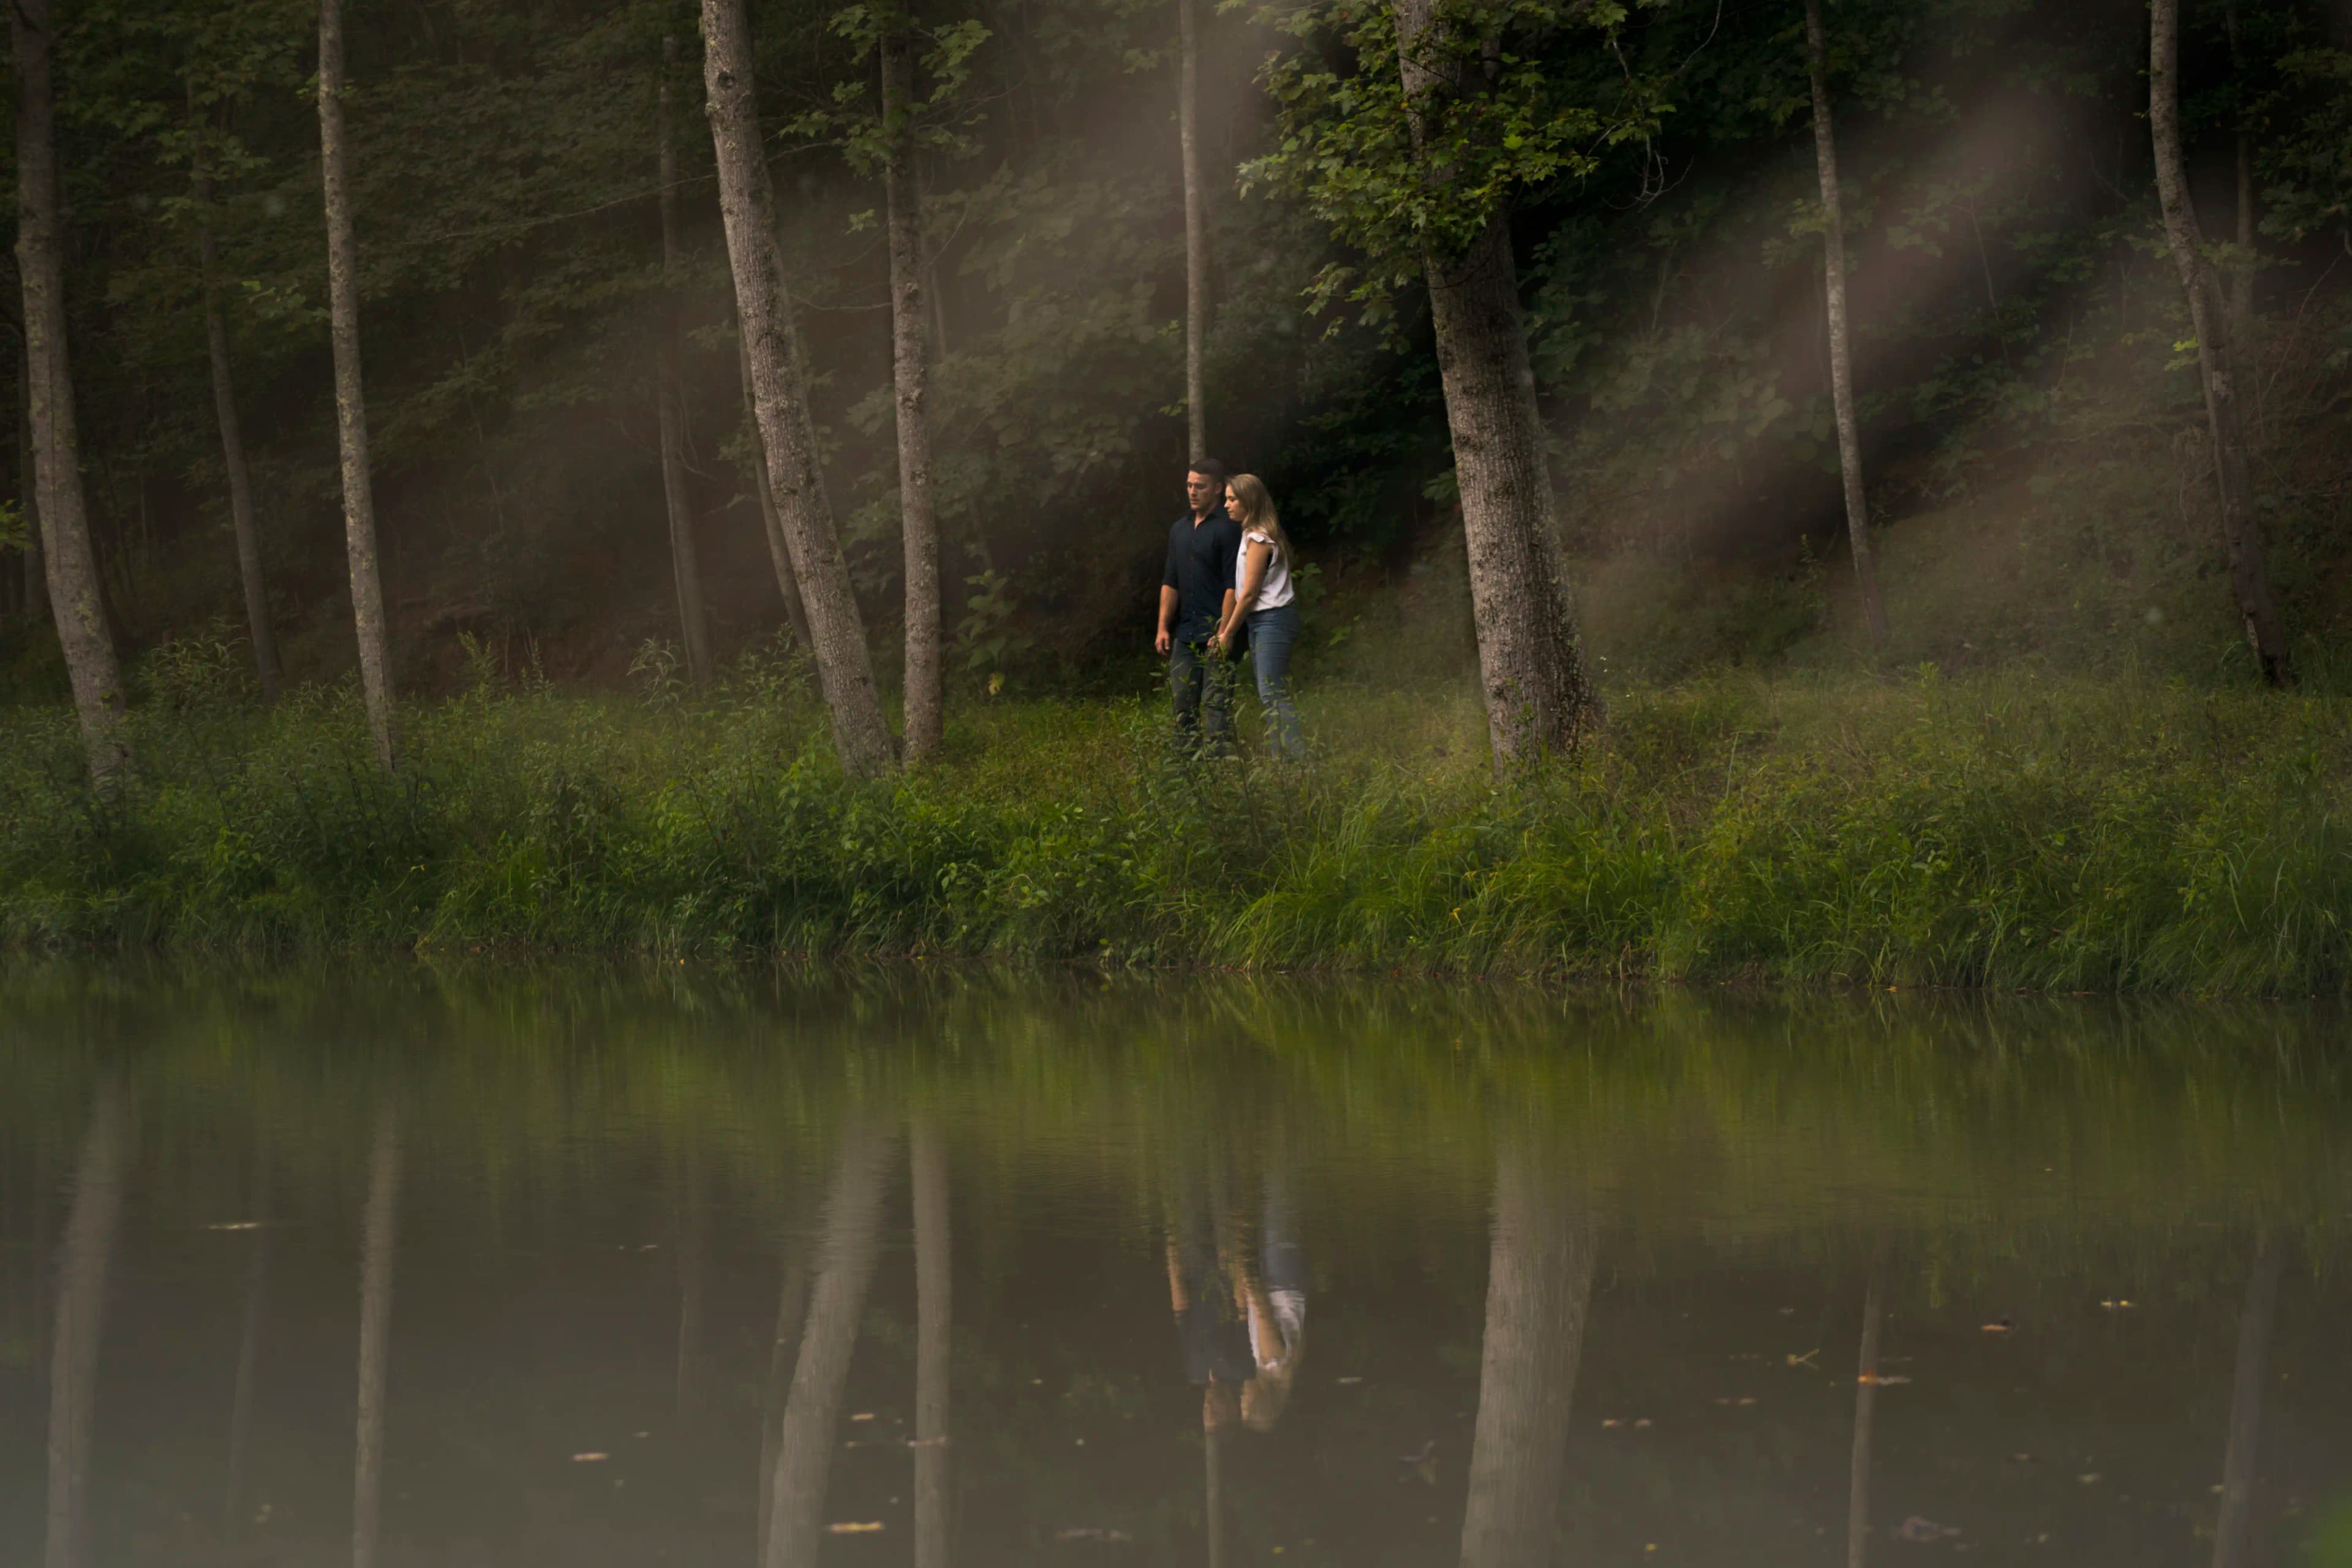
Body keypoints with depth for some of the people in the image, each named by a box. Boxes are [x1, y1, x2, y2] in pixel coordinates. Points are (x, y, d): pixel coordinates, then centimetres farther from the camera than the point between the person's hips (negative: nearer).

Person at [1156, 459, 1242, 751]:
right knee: (1182, 704, 8)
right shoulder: (1180, 529, 16)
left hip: (1216, 632, -8)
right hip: (1185, 635, 8)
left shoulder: (1228, 528, -7)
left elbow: (1233, 585, -13)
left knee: (1216, 703, -8)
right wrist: (1163, 627, 10)